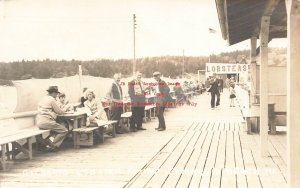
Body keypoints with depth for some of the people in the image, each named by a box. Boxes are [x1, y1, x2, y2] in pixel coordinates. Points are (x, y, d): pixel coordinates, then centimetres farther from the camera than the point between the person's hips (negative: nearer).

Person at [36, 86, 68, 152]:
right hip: (46, 121, -9)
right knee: (64, 130, -2)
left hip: (39, 122, 9)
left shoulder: (43, 99, 20)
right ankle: (53, 146, -5)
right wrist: (64, 110, 21)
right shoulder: (52, 99, -5)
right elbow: (59, 112, -2)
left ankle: (48, 144, 14)